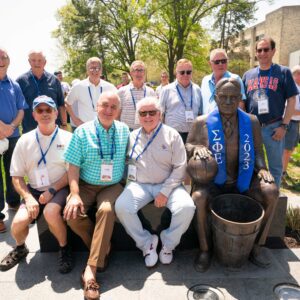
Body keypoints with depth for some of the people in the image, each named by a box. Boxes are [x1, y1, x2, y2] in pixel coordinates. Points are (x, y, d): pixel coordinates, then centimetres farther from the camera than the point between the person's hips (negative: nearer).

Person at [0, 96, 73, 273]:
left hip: (59, 188, -3)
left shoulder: (67, 138, -3)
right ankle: (20, 249, 19)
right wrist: (28, 197, -10)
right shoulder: (25, 141, 4)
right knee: (18, 222, -19)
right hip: (34, 190, 3)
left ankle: (64, 249, -3)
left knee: (50, 212, -33)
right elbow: (17, 176, 5)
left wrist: (52, 190, -15)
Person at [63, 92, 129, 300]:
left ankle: (91, 269, -23)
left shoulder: (124, 130, 4)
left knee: (107, 210, -31)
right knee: (72, 214, -25)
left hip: (112, 186, 0)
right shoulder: (82, 131, -3)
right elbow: (74, 166, -4)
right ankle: (103, 250, 1)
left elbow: (128, 157, 8)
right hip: (86, 185, 1)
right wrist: (75, 194, -15)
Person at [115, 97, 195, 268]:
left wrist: (165, 192, -12)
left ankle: (168, 244, 2)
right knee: (121, 207, -26)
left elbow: (180, 167, -4)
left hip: (168, 184, -1)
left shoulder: (172, 135, 0)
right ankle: (147, 243, -1)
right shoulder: (132, 137, 8)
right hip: (140, 185, 1)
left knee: (187, 207, -27)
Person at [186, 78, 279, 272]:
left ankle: (258, 245, -1)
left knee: (271, 192, -21)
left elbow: (257, 151, 10)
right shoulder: (202, 122, -5)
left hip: (243, 181, 3)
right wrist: (196, 148, -19)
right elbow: (187, 145, 5)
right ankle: (205, 249, -8)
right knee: (199, 197, -33)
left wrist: (262, 168, -10)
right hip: (212, 181, -2)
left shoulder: (251, 121, 1)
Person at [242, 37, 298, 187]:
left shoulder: (283, 72, 1)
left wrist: (284, 126, -9)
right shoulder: (248, 75, 10)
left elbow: (291, 100, -2)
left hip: (274, 127, -2)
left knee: (275, 166, 8)